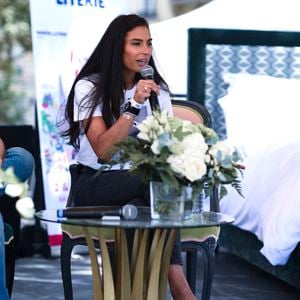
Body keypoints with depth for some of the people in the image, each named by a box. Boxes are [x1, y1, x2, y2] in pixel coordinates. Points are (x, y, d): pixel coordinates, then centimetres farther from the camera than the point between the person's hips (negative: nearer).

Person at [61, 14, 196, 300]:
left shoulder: (157, 89, 8)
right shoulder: (89, 87, -6)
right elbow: (103, 150, -18)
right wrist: (134, 105, -25)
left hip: (141, 187, 3)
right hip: (96, 186, -3)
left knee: (139, 209, -35)